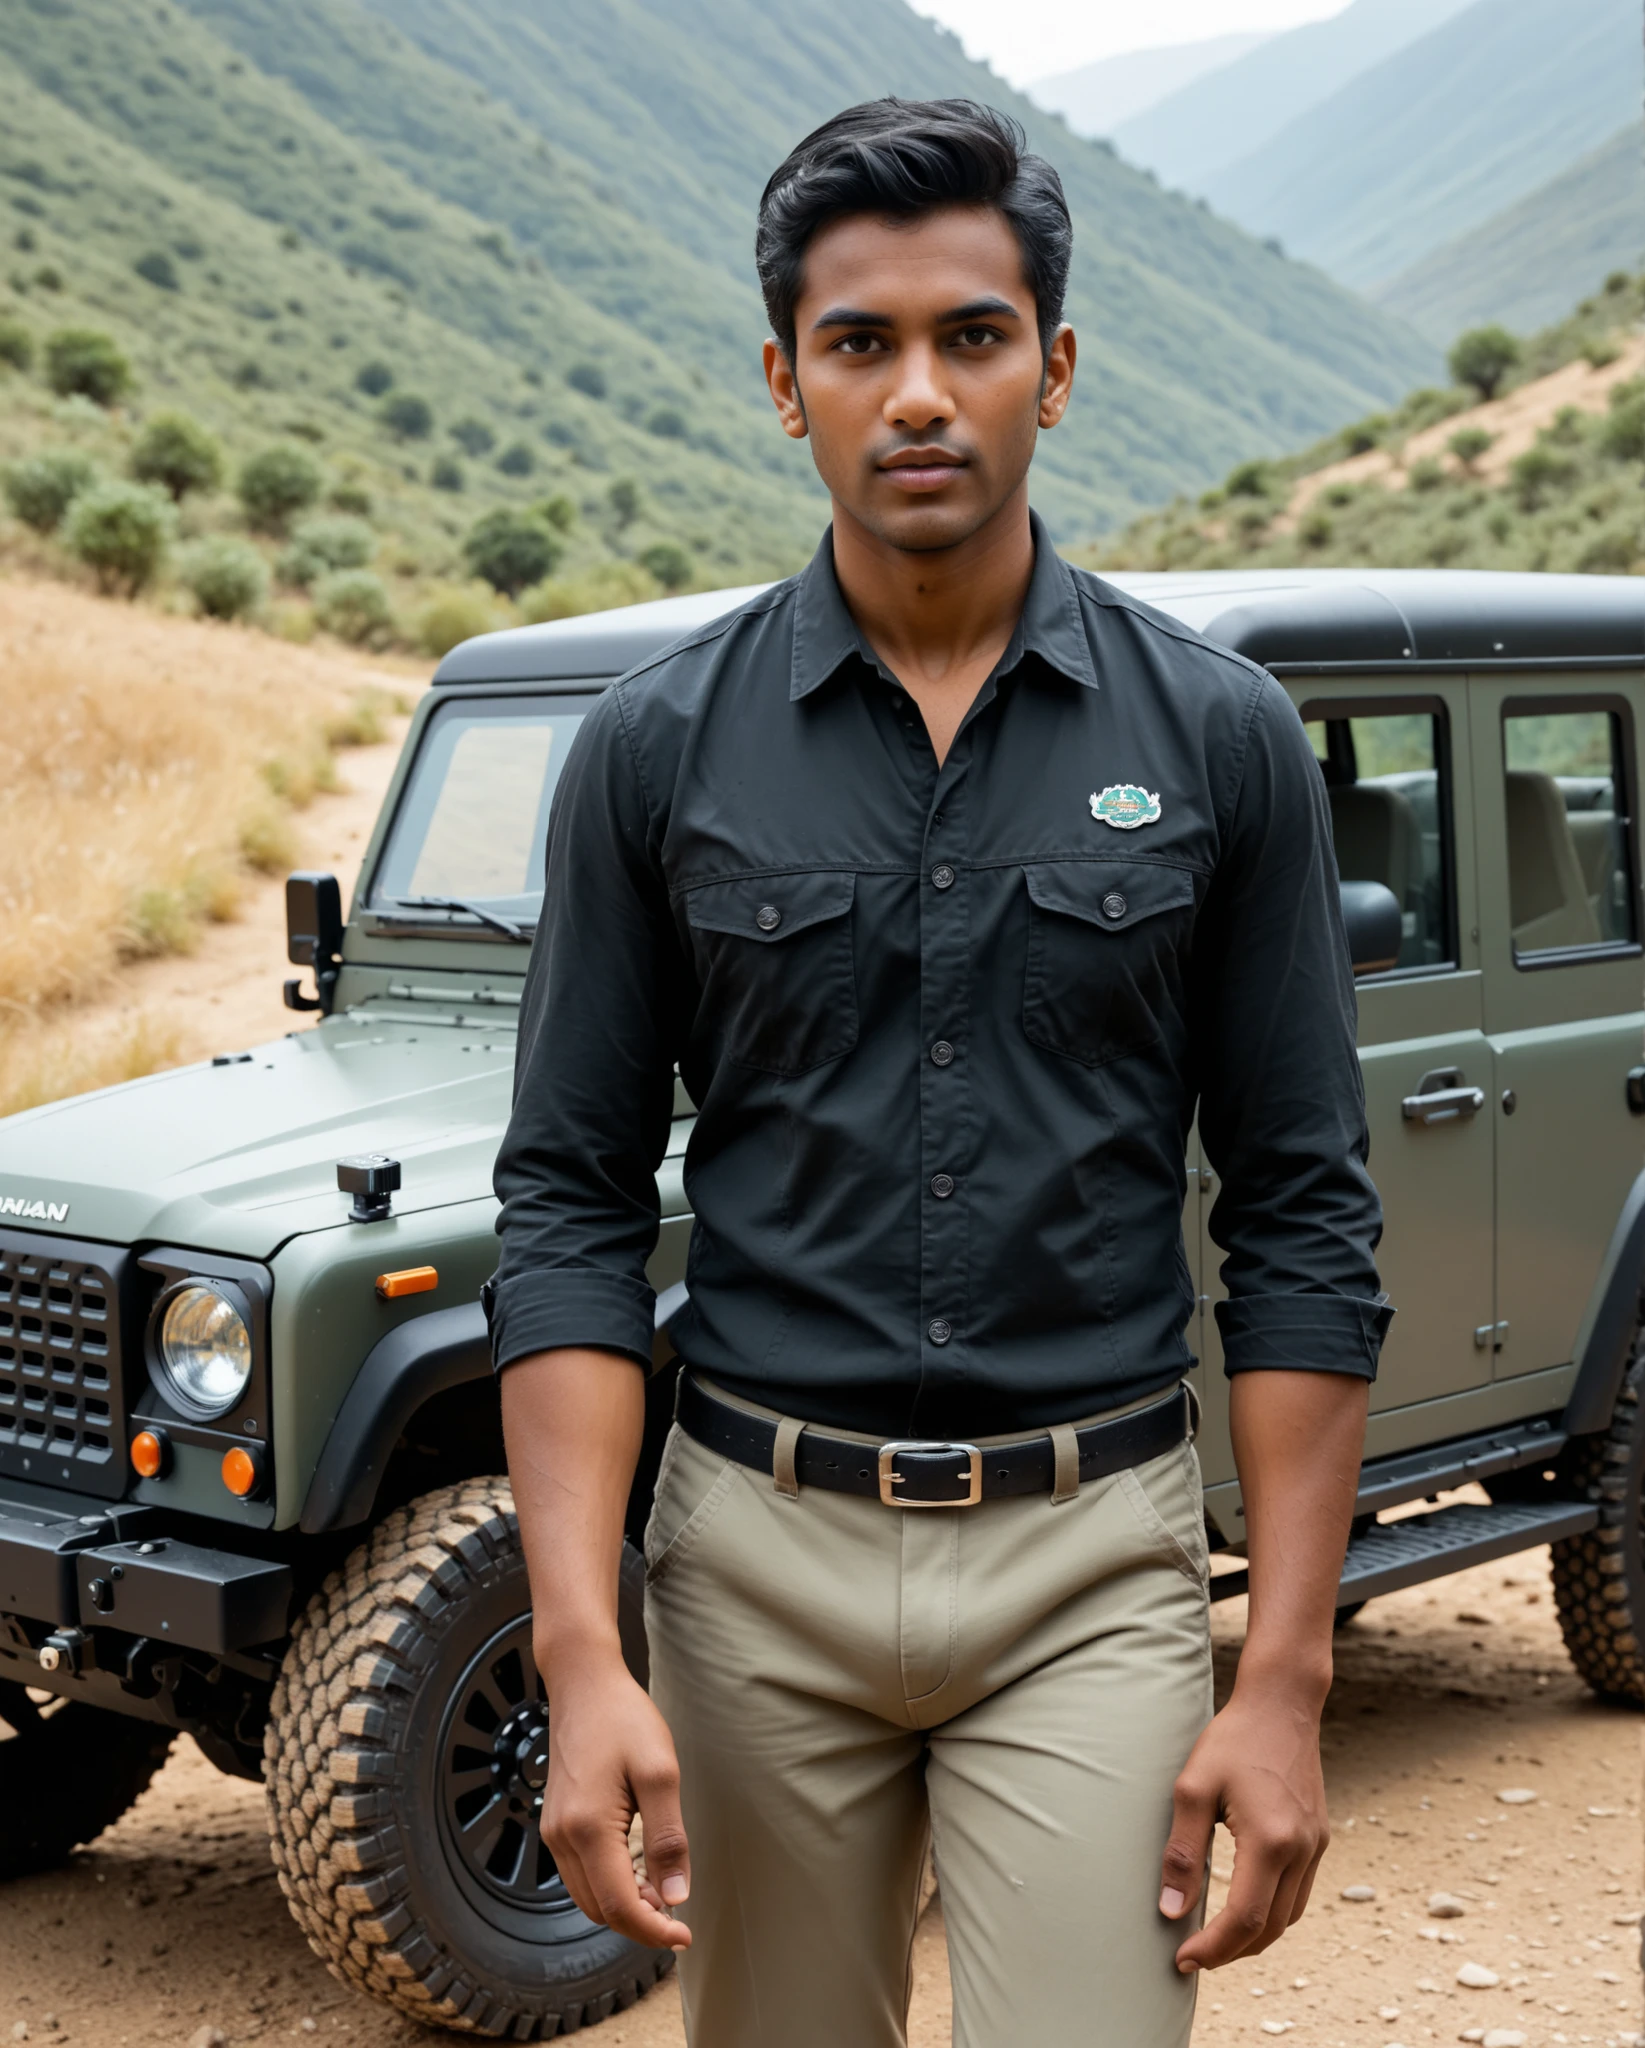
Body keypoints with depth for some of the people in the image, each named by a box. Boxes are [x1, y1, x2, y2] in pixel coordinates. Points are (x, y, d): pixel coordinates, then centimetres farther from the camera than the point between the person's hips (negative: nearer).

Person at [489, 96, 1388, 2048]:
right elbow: (572, 1206, -1)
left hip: (1092, 1564, -1)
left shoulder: (1221, 738, -2)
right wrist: (580, 1656, -11)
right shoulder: (657, 748, -2)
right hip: (762, 1555, 1)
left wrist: (1285, 1681, -6)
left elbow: (1300, 1218, 0)